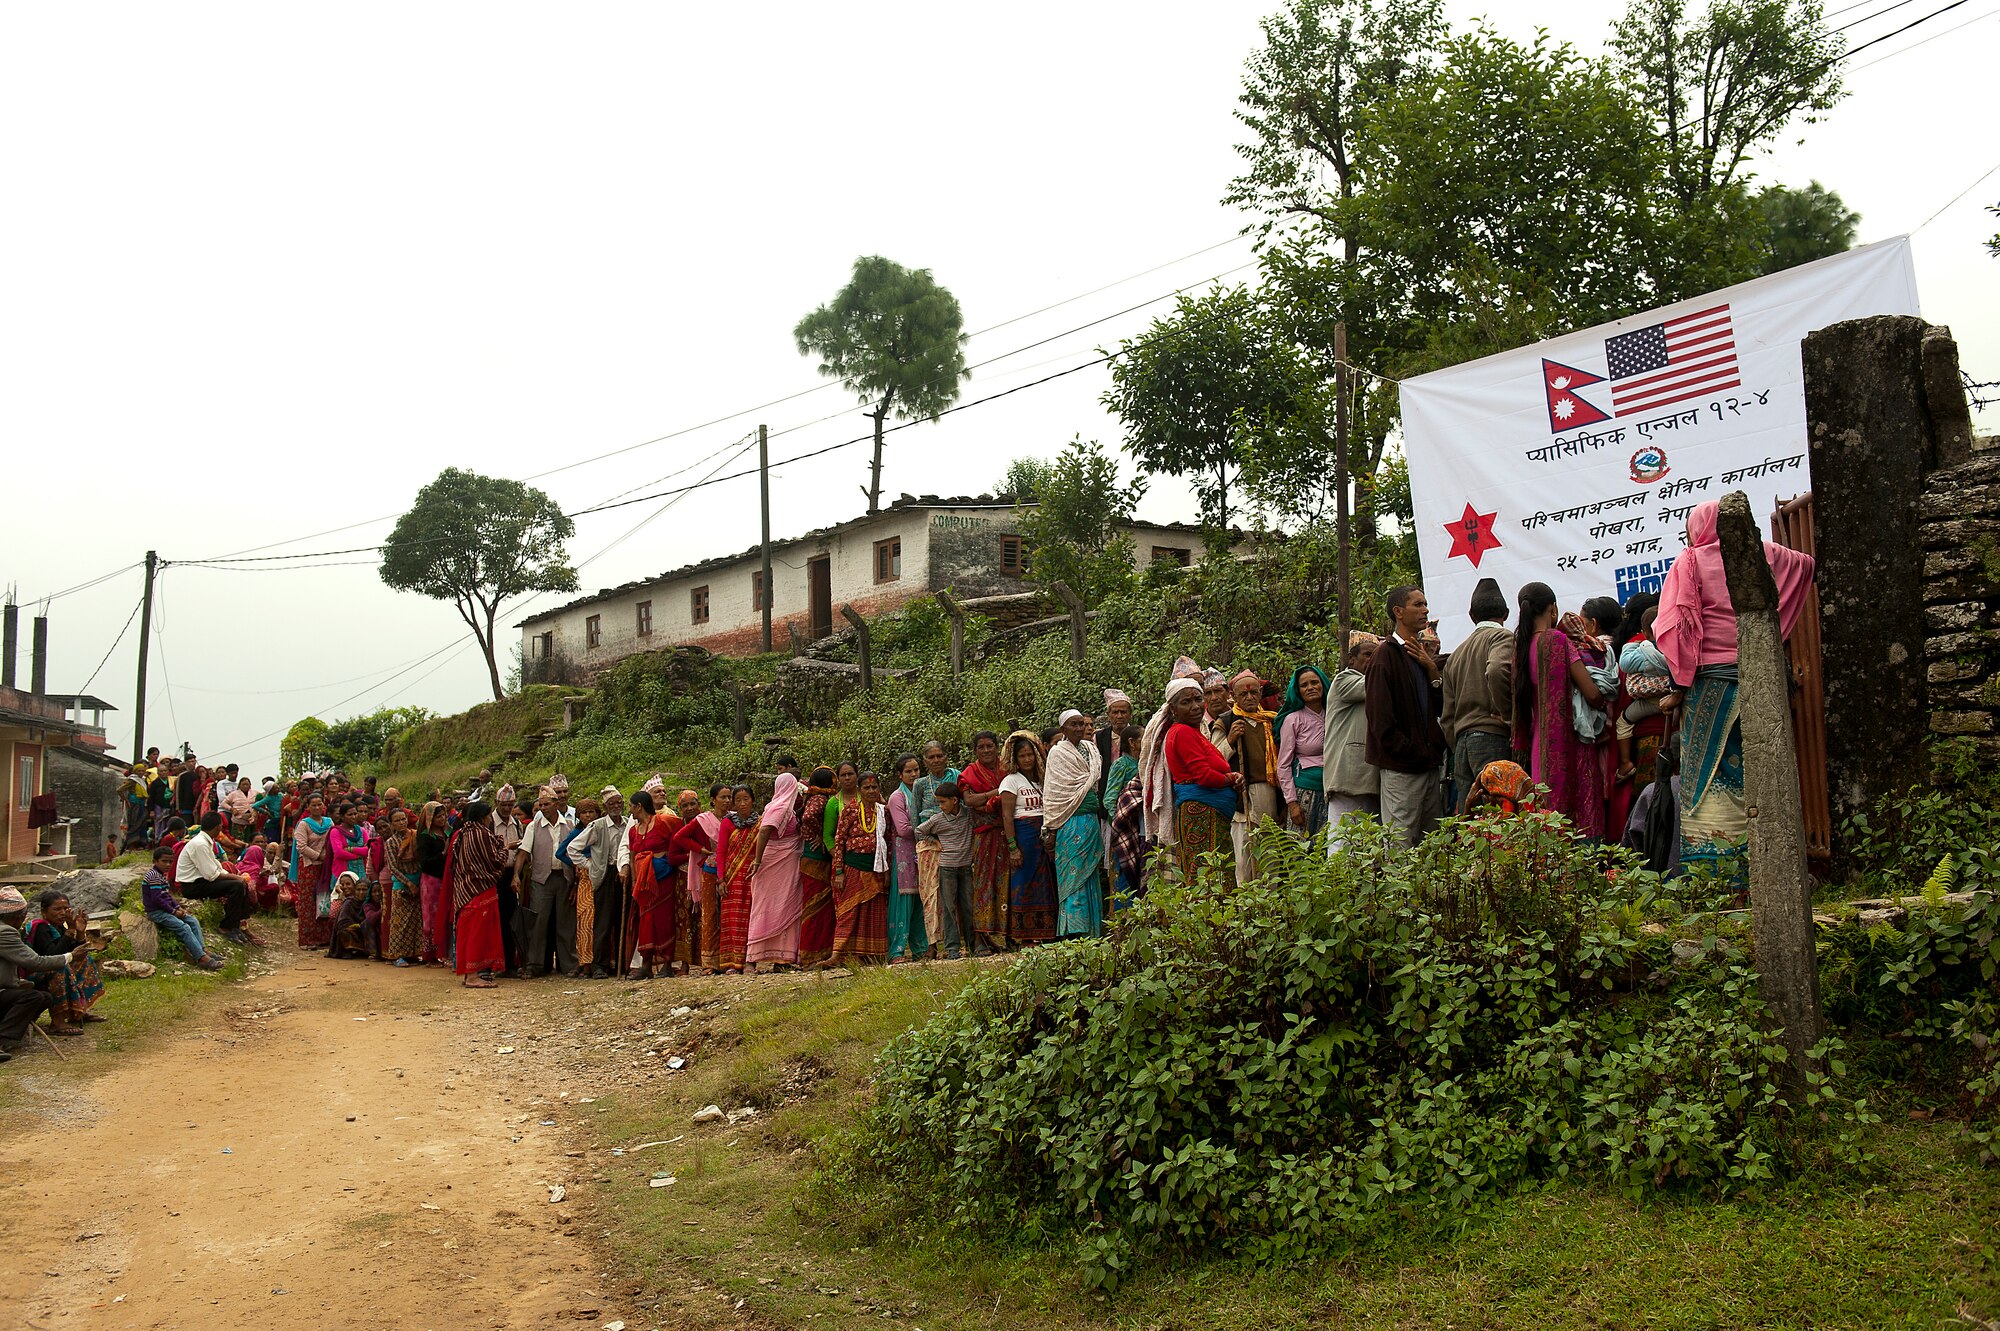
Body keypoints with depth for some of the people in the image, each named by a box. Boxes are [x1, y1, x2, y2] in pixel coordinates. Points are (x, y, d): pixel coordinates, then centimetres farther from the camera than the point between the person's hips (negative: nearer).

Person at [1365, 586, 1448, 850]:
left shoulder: (1422, 655, 18)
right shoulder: (1386, 655, -9)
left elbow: (1441, 708, 16)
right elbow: (1381, 719, -14)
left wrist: (1432, 670, 1)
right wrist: (1416, 753, -12)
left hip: (1429, 765, 8)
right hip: (1401, 768, -8)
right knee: (1400, 846, -6)